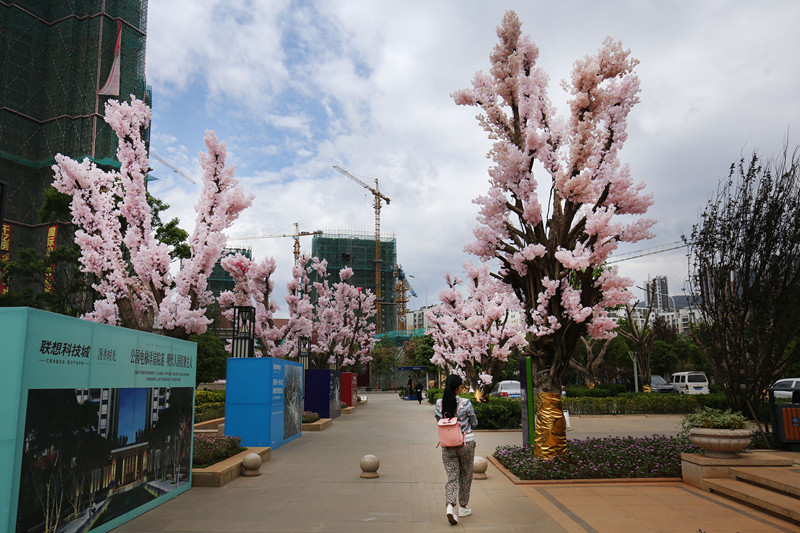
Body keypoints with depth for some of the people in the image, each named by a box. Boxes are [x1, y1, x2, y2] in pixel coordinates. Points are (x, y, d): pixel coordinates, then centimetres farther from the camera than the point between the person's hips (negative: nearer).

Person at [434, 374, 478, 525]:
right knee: (465, 475, 17)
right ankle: (463, 507, 29)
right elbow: (474, 423, -2)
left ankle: (450, 506, -14)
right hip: (466, 443, -2)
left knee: (452, 476, 7)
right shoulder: (466, 403, -14)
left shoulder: (439, 403, -4)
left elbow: (439, 422, 8)